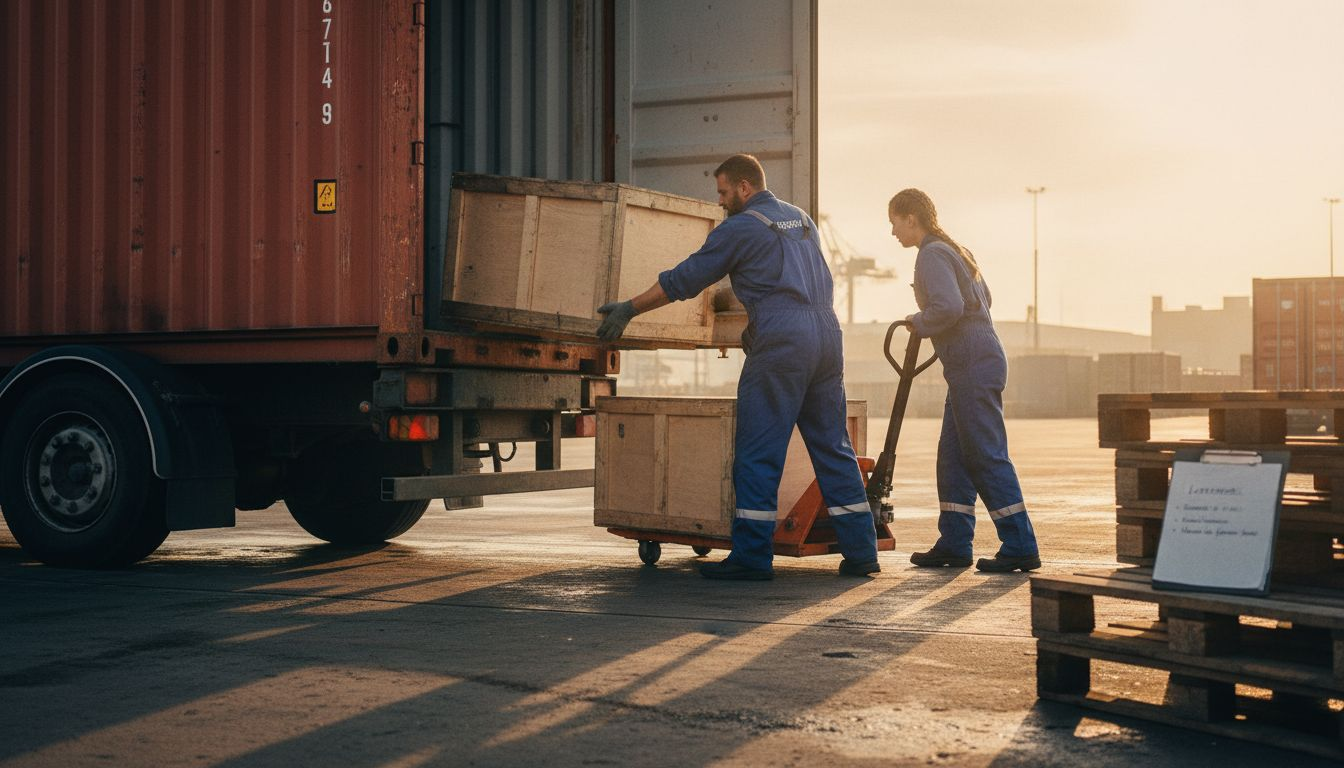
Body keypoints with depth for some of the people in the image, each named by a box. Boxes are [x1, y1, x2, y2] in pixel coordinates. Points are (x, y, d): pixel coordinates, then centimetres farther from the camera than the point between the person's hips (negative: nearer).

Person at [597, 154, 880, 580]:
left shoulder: (739, 228, -1)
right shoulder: (802, 219, 22)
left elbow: (684, 279, 1)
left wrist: (629, 308, 9)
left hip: (781, 343, -7)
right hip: (827, 336, 7)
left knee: (758, 452, -2)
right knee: (834, 448, 9)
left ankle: (752, 556, -2)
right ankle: (860, 552, 8)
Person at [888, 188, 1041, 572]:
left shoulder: (932, 255, -11)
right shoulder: (955, 250, 20)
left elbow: (948, 308, -24)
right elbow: (983, 297, 27)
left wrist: (917, 324, -6)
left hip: (973, 366, -10)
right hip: (978, 360, 10)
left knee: (988, 456, -8)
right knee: (953, 454, 12)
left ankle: (1020, 547, -7)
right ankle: (954, 544, 15)